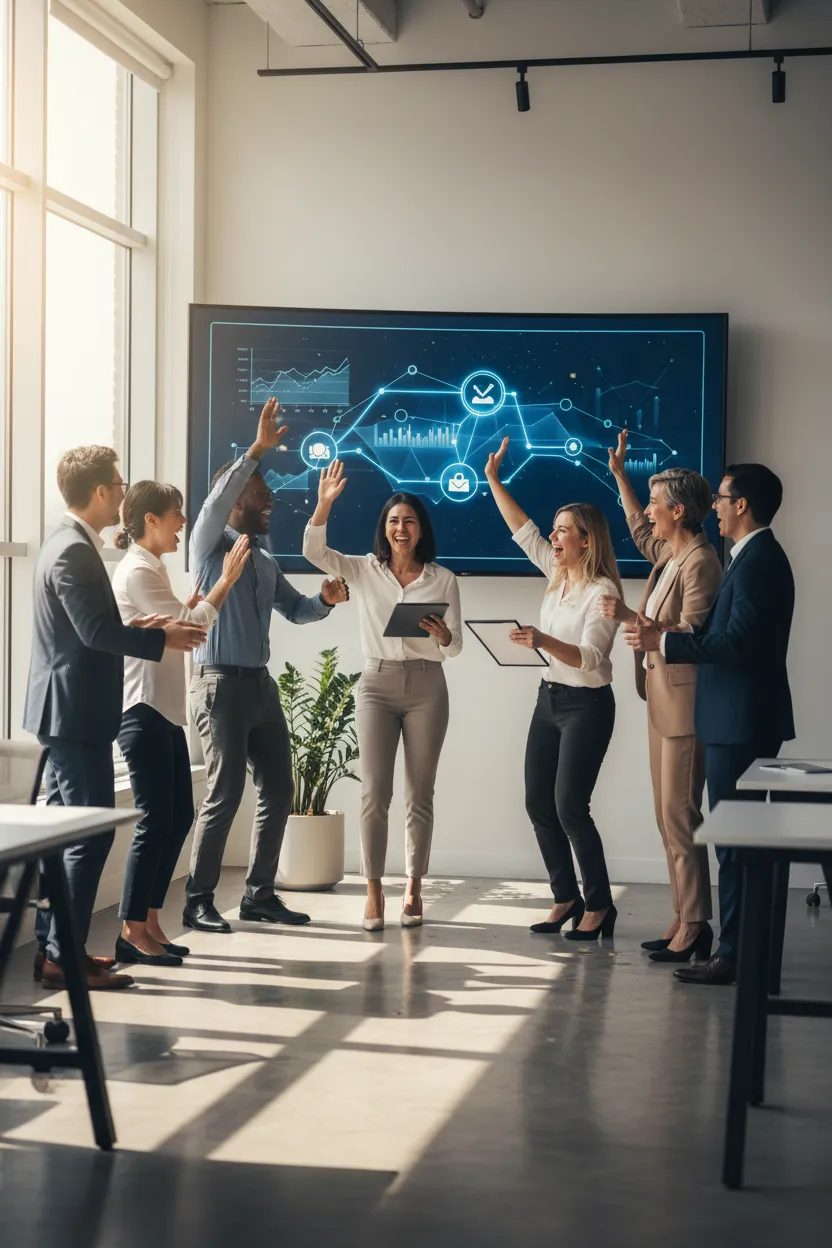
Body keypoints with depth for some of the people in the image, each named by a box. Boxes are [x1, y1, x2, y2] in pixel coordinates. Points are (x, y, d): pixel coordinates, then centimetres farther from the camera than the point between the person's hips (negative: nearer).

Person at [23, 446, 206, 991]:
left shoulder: (71, 544, 15)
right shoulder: (75, 551, -18)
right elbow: (96, 631, -24)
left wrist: (137, 626, 11)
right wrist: (162, 639, -14)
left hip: (68, 711, 11)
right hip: (76, 711, -11)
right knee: (92, 832, -7)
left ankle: (52, 946, 20)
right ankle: (65, 956, -3)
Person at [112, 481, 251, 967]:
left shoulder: (154, 568, 17)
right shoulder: (137, 572, -13)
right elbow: (189, 625, -16)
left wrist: (194, 604, 7)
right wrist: (227, 579, -9)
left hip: (166, 711, 10)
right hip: (143, 711, -10)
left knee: (179, 817, 10)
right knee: (156, 821, -7)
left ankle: (149, 923, 16)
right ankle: (132, 933, 0)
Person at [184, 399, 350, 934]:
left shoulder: (266, 560, 18)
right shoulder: (210, 546, -4)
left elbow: (296, 610, 23)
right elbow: (217, 500, -23)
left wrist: (327, 600, 2)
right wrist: (257, 450, -29)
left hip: (261, 684, 8)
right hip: (222, 683, -8)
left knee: (278, 790, 7)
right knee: (225, 793, -8)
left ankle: (260, 895, 18)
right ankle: (198, 901, 2)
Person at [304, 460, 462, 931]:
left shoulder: (443, 579, 6)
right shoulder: (365, 570, 6)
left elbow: (455, 647, 6)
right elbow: (314, 552, -8)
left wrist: (442, 635, -18)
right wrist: (325, 504, -22)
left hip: (426, 686, 0)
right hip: (377, 683, 0)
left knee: (420, 794, 4)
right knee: (375, 792, -6)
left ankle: (414, 889, 13)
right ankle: (374, 892, 0)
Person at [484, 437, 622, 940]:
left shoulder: (603, 592, -16)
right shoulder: (559, 576, 7)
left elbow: (590, 658, -24)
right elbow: (524, 531, 14)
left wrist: (545, 642, -39)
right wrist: (493, 481, 11)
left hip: (586, 705, -8)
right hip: (550, 698, 8)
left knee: (570, 807, -9)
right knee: (538, 803, 7)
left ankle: (599, 905, 5)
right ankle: (567, 897, 18)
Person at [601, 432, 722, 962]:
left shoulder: (701, 562, -16)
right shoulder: (668, 555, 12)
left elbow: (691, 636, -23)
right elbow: (639, 529, 35)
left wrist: (631, 618, -22)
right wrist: (619, 474, 37)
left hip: (684, 704, -10)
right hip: (661, 700, 10)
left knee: (680, 815, -8)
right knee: (669, 817, 11)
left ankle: (695, 928, -2)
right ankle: (683, 921, 16)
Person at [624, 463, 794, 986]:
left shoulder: (758, 560, -16)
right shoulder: (757, 556, 16)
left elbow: (738, 642, -24)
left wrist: (664, 642, -18)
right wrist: (667, 634, 10)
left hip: (741, 722, -11)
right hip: (741, 720, 11)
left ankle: (736, 956, -2)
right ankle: (742, 948, 20)